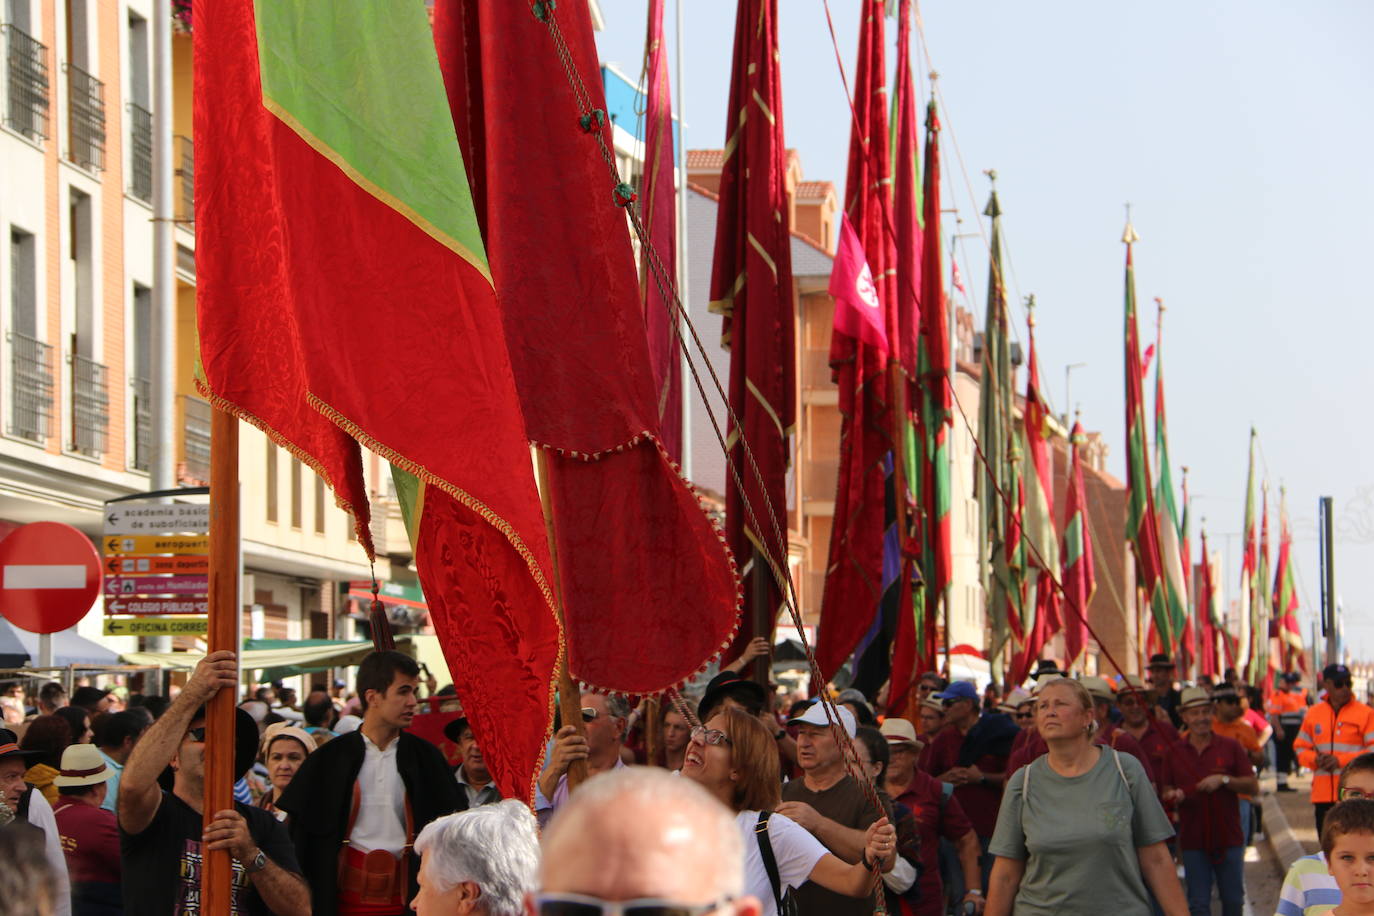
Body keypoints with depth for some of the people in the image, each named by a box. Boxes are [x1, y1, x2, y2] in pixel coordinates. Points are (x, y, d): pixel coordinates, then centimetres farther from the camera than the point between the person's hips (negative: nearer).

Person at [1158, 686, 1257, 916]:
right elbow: (1166, 790, 10)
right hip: (1193, 841, 0)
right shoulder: (1175, 752, 4)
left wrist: (1224, 780, -17)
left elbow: (1253, 786, -2)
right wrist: (1173, 795, -13)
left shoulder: (1230, 747, 1)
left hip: (1229, 838, 0)